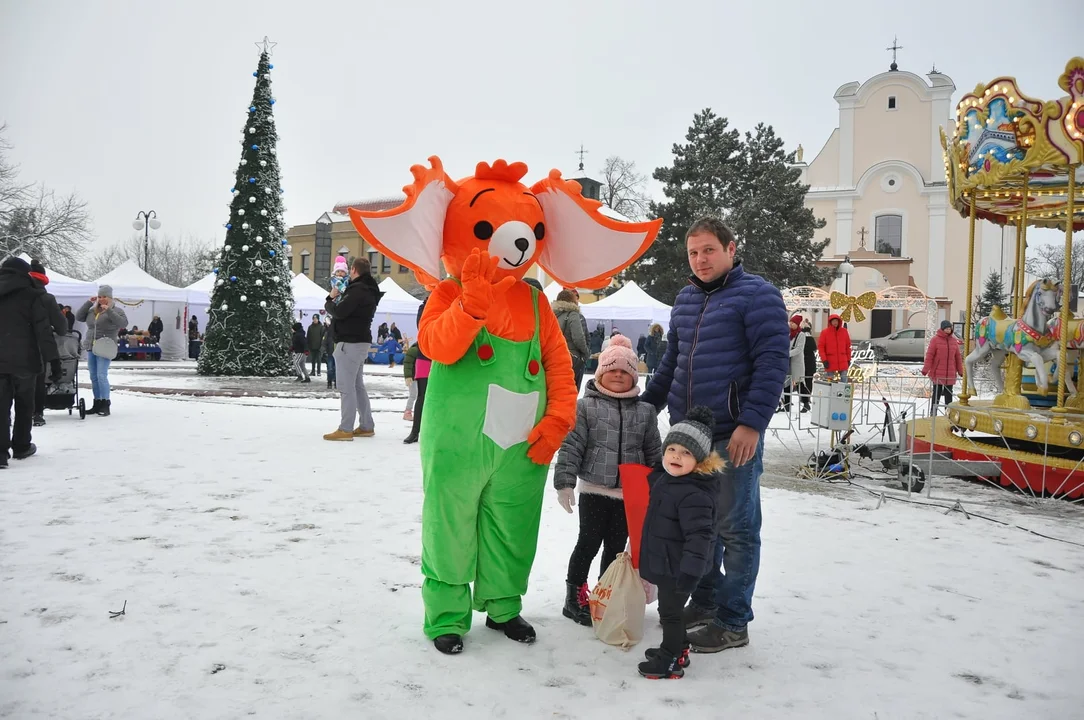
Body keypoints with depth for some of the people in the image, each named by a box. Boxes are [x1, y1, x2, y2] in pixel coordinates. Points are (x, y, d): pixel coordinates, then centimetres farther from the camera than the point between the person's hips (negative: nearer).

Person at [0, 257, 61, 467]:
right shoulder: (30, 296, -3)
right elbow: (44, 332, -10)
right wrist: (54, 362, -9)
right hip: (23, 360, -3)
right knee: (24, 405, 13)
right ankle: (21, 447, 22)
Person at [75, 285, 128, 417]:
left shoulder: (116, 310, -2)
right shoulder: (92, 310, 14)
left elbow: (124, 323, -17)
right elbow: (78, 317, 10)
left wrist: (109, 310, -23)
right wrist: (88, 303, 3)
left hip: (104, 348, -6)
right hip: (91, 347, 6)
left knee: (101, 376, -14)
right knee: (93, 377, 8)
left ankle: (105, 405, -9)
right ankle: (97, 404, 15)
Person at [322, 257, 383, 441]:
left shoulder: (357, 290, -17)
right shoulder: (369, 291, 15)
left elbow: (339, 312, -21)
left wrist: (330, 300, -2)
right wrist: (339, 298, 5)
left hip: (350, 342, -10)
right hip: (360, 341, 10)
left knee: (346, 386, -8)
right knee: (357, 385, 15)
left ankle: (345, 429, -7)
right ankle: (366, 426, 19)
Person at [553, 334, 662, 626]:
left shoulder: (644, 412, 7)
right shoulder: (586, 406, -2)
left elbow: (654, 452, 11)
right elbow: (571, 446, -6)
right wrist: (565, 482, -13)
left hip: (629, 495, 3)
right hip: (594, 490, -3)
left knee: (615, 547, 11)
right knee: (589, 543, 3)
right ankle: (575, 597, 17)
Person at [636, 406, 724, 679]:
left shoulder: (694, 495, -27)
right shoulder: (665, 478, 5)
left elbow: (699, 535, -30)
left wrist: (690, 570, -30)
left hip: (678, 567, -10)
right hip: (665, 563, 10)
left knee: (671, 611, 3)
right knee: (670, 609, 22)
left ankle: (671, 661, 17)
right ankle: (677, 649, 38)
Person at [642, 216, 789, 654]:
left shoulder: (756, 295, -6)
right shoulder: (686, 299, 15)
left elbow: (773, 362, -13)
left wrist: (752, 423, -20)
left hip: (734, 436, -7)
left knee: (736, 530, 2)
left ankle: (732, 622, 12)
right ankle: (705, 601, 31)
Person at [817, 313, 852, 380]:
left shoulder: (844, 331, 5)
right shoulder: (824, 332, -2)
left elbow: (848, 346, 11)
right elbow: (820, 347, -2)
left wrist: (848, 359, 11)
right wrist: (824, 360, -9)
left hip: (843, 363, 2)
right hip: (830, 363, -2)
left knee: (844, 381, 2)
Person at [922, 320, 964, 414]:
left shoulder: (954, 340, 8)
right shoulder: (935, 339, -5)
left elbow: (958, 356, 12)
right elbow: (929, 355, -9)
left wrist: (960, 371, 10)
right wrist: (925, 369, -16)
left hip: (950, 374, 4)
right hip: (938, 373, -4)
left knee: (948, 394, 9)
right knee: (936, 394, 4)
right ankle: (933, 413, 12)